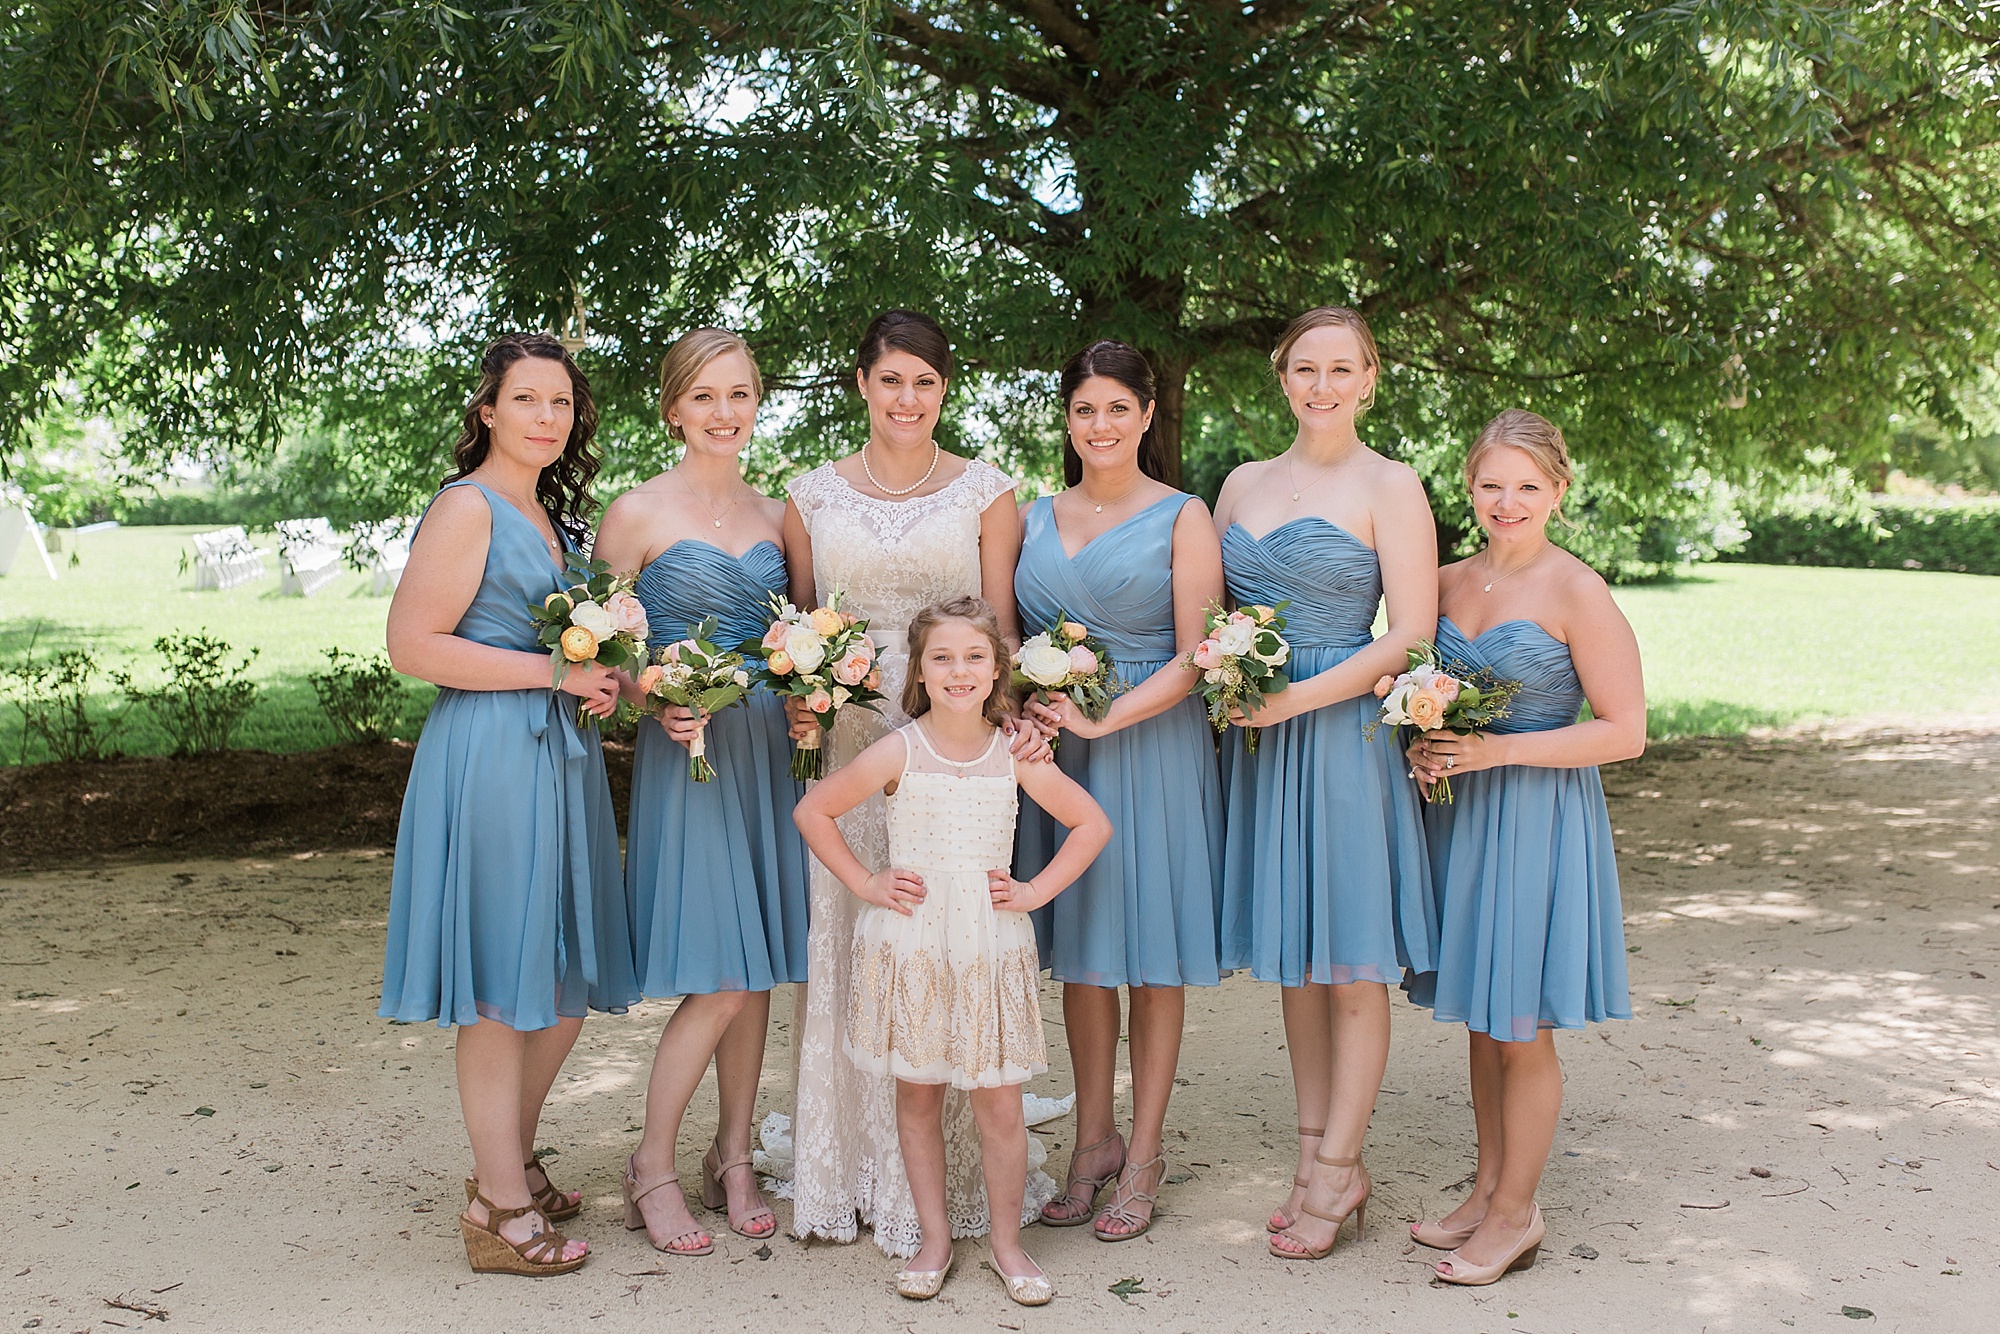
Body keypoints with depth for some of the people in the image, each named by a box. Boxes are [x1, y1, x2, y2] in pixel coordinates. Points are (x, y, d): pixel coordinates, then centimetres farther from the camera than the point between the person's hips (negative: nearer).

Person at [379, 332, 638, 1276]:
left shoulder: (550, 517, 19)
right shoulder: (468, 506, -8)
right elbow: (413, 644, -15)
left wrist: (601, 681, 5)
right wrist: (553, 673, -16)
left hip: (559, 755, 9)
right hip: (488, 755, -9)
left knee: (568, 984, 13)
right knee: (502, 988, -2)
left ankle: (509, 1164, 30)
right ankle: (500, 1209, 9)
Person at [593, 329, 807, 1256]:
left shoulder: (775, 516, 11)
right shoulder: (637, 515, -4)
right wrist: (653, 701, -17)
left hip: (767, 750, 5)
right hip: (684, 752, -5)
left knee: (757, 968, 9)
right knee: (714, 979, -7)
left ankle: (733, 1162, 23)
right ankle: (651, 1168, 12)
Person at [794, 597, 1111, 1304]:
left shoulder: (1014, 755, 0)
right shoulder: (896, 753, -5)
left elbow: (1092, 823, 10)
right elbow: (812, 811, 3)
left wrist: (1037, 890, 1)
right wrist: (864, 883, -1)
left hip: (992, 949, 1)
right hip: (909, 949, 0)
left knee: (1000, 1104, 2)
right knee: (917, 1093, 8)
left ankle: (1007, 1241, 19)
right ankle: (934, 1236, 23)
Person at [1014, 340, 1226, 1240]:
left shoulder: (1181, 517, -2)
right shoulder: (1036, 518, 11)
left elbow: (1194, 660, -8)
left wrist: (1105, 720, -19)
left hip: (1151, 748, -4)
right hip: (1053, 749, 4)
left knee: (1152, 953, 4)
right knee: (1078, 952, 9)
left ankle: (1143, 1155, 16)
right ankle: (1094, 1140, 22)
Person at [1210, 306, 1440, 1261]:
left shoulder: (1389, 486, -3)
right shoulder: (1243, 484, 13)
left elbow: (1412, 635, -9)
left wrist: (1297, 698, -16)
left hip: (1346, 731, -5)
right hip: (1255, 737, 5)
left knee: (1350, 957, 1)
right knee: (1292, 955, 10)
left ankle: (1336, 1170, 11)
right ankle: (1319, 1154, 21)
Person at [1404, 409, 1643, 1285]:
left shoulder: (1577, 594, -12)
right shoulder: (1450, 583, 6)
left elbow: (1624, 731, -12)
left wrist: (1494, 750, -18)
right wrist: (1421, 746, -3)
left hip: (1538, 817, -6)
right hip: (1458, 813, 6)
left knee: (1521, 1027, 3)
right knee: (1481, 1017, 14)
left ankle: (1515, 1214, 17)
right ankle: (1488, 1189, 28)